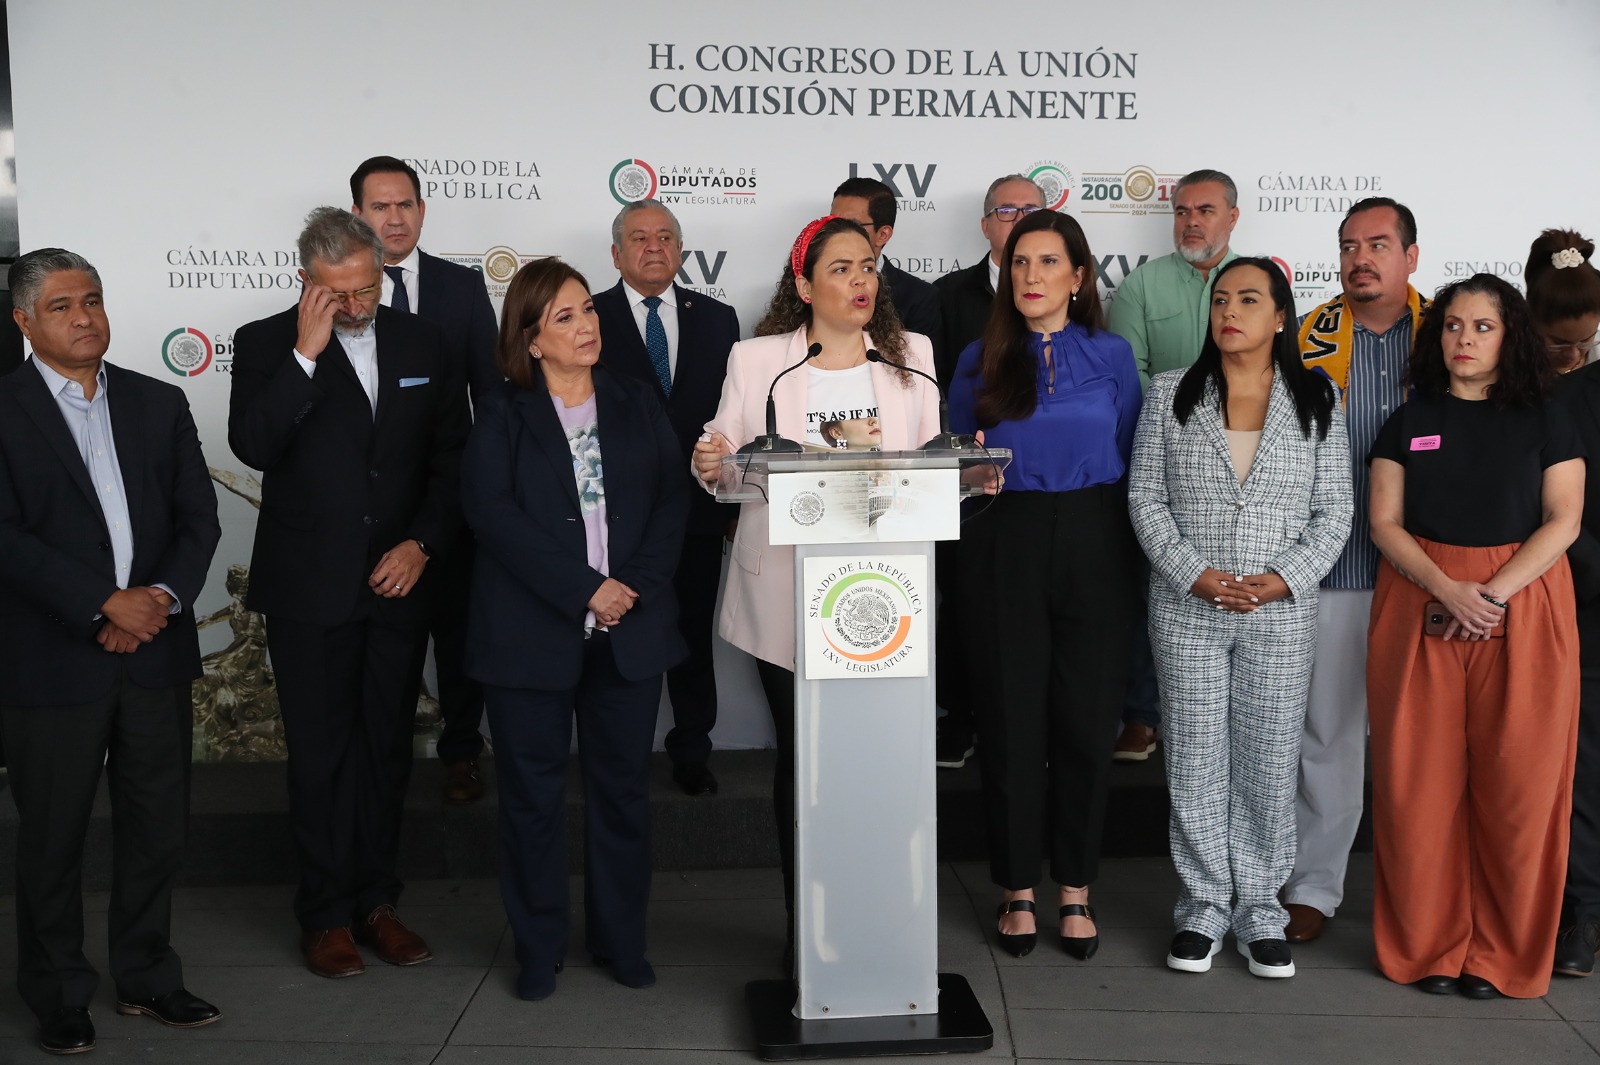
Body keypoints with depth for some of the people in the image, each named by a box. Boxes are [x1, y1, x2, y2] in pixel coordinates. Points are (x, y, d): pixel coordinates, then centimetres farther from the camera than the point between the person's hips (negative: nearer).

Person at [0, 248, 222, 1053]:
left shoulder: (159, 404, 9)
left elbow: (198, 515, 5)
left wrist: (163, 596, -11)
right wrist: (104, 605, -18)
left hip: (156, 652, 4)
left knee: (157, 827, 12)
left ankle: (146, 977, 29)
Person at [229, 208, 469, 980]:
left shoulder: (422, 344, 6)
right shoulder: (266, 345, -2)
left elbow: (451, 458, 8)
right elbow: (252, 445, -17)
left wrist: (421, 544, -4)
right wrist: (306, 353, -21)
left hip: (398, 580, 3)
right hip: (308, 590, -3)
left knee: (388, 748, 11)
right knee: (320, 755, 5)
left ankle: (376, 901, 23)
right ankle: (325, 915, 17)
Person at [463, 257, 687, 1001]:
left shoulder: (637, 404, 10)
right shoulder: (502, 416, 1)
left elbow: (672, 498, 3)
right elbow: (493, 513, -11)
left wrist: (639, 585, -12)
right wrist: (583, 589, -17)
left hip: (630, 630, 3)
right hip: (530, 634, -2)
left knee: (622, 786, 9)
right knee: (532, 792, 5)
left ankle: (621, 940, 23)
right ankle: (538, 948, 19)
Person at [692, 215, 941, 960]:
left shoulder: (912, 357, 8)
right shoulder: (757, 360, 3)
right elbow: (729, 465, 3)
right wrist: (710, 468, -19)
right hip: (787, 597, -1)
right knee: (800, 756, 7)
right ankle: (804, 928, 22)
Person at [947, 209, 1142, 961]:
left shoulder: (1111, 355, 6)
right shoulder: (981, 360, 6)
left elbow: (1131, 461, 8)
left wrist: (1124, 553, 2)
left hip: (1093, 551, 0)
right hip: (1005, 552, 0)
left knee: (1086, 719, 4)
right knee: (1012, 721, 3)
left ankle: (1075, 891, 18)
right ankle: (1017, 891, 17)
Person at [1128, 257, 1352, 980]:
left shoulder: (1315, 401, 5)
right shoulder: (1171, 395, 5)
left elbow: (1334, 511, 3)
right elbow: (1146, 496, 1)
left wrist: (1283, 578, -12)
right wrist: (1196, 574, -11)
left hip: (1282, 610, 0)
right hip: (1187, 607, 0)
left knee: (1270, 759, 5)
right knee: (1195, 758, 4)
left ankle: (1260, 908, 19)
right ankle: (1204, 906, 17)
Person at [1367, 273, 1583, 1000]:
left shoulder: (1546, 421, 7)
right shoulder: (1409, 422, 9)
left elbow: (1562, 521, -2)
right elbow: (1384, 522, 2)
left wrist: (1492, 594, -15)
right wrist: (1448, 589, -14)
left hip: (1524, 607, -1)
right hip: (1420, 606, 1)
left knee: (1519, 782, -2)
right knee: (1423, 778, 0)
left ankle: (1501, 954, 11)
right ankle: (1430, 946, 11)